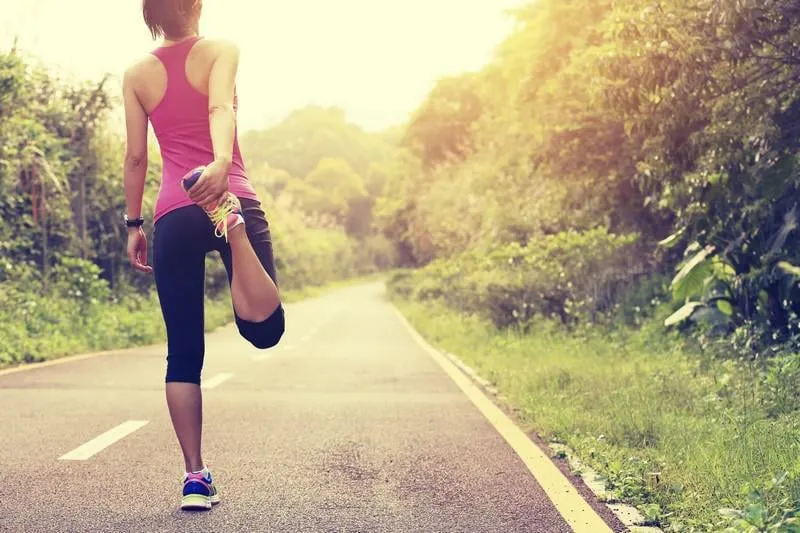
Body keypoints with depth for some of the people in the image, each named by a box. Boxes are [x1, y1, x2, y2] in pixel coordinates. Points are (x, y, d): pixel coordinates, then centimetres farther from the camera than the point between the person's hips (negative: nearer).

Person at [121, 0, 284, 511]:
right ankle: (231, 225, -30)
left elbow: (136, 156, 10)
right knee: (264, 328, -8)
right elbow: (221, 107, -15)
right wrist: (221, 163, -32)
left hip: (174, 215, 2)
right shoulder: (221, 50, 5)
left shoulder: (137, 75, 11)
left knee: (183, 353, 7)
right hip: (233, 197, -2)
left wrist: (133, 225, 17)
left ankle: (196, 475, 3)